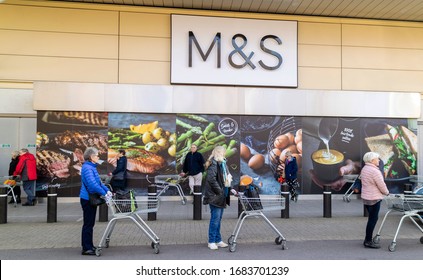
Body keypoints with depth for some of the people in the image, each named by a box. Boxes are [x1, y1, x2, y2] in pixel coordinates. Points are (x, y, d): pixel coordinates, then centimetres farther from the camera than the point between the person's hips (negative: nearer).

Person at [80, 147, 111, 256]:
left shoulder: (92, 167, 14)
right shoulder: (87, 168, -19)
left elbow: (99, 182, 17)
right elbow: (93, 184, -29)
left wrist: (107, 190, 6)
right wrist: (104, 193, -25)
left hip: (91, 199, 10)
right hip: (87, 199, -10)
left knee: (90, 223, 16)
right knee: (88, 224, -3)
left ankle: (89, 246, 26)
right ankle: (86, 248, 6)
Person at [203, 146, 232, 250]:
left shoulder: (222, 164, 15)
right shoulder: (214, 164, -13)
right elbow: (211, 179, -23)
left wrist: (226, 190, 4)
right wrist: (219, 191, -17)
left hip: (221, 196, 8)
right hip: (215, 196, -8)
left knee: (218, 219, 14)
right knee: (215, 219, -2)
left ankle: (218, 240, 22)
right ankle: (211, 241, 9)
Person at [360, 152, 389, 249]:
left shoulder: (364, 169, 10)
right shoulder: (375, 171, -20)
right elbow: (381, 185, -16)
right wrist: (386, 192, 3)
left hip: (366, 197, 9)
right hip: (374, 199, -9)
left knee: (372, 218, 18)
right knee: (373, 219, -1)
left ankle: (367, 239, 25)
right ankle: (368, 241, 6)